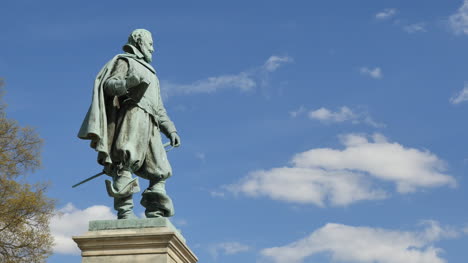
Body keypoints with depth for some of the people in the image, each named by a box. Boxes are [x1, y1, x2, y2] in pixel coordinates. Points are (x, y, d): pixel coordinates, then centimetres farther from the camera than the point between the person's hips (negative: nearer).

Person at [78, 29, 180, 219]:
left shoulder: (151, 74, 36)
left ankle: (155, 215, -3)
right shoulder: (126, 61, 13)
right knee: (125, 160, -21)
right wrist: (130, 82, -22)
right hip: (132, 112, -8)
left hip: (150, 125, 8)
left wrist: (170, 130, 20)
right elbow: (109, 84, -4)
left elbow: (159, 108, 32)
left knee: (160, 171, 0)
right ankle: (124, 211, -29)